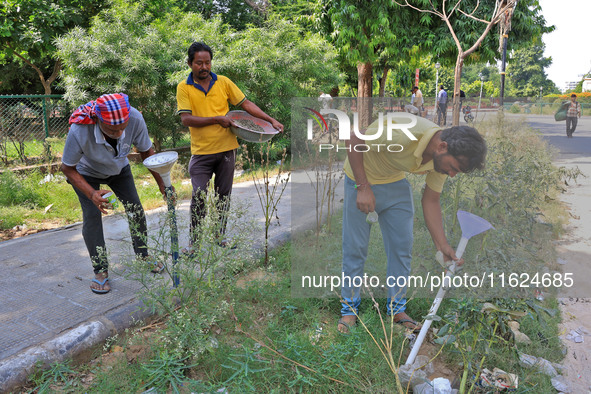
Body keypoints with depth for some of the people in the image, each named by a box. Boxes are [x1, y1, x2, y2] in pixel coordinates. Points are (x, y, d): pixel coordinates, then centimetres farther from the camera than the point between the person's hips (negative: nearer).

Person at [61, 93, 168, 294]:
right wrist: (91, 194, -37)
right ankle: (100, 271, 3)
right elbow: (67, 168, -24)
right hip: (86, 172, -3)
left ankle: (143, 258, 17)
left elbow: (146, 152, -16)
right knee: (92, 216, -12)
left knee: (136, 210, -2)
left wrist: (162, 183, -19)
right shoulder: (79, 131, -41)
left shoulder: (135, 119, -35)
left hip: (119, 169, 3)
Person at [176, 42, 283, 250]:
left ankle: (220, 236, 26)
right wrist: (217, 119, -16)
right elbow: (186, 119, -11)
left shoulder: (223, 82, 4)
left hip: (226, 149, 2)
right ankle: (194, 241, 13)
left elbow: (246, 104, 6)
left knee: (223, 195, 11)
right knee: (199, 197, -4)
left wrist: (271, 120, -2)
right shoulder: (183, 88, -1)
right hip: (201, 152, -2)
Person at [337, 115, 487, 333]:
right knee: (355, 247, -3)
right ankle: (349, 308, 15)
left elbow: (430, 201, -4)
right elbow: (354, 140, -27)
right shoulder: (403, 134, -37)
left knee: (402, 245, 4)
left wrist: (443, 246, -11)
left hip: (396, 183, 6)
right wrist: (364, 188, -27)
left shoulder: (443, 157, -15)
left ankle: (397, 309, 19)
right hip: (361, 178, -6)